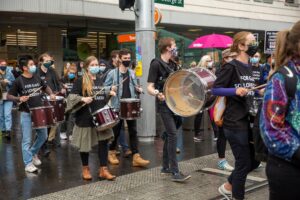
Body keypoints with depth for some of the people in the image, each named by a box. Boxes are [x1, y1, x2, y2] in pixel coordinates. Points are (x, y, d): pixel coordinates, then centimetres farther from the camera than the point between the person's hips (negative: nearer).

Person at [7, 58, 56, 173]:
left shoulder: (37, 78, 4)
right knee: (27, 140, -2)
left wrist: (51, 94, 3)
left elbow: (45, 87, 22)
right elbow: (9, 96, -8)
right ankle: (28, 164, 7)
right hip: (26, 113, -5)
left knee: (43, 136, 14)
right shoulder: (19, 81, -10)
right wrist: (19, 99, -25)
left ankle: (33, 153, 37)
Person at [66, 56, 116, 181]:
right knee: (85, 144, 6)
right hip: (86, 118, -5)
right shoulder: (80, 81, -8)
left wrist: (110, 92, 6)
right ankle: (85, 169, 24)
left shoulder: (100, 80, 11)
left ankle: (103, 170, 8)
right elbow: (72, 96, -12)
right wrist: (82, 98, -28)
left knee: (103, 142, 1)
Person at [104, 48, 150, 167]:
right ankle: (112, 153, 27)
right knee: (116, 131, 7)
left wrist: (138, 89, -3)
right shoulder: (112, 73, -4)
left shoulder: (132, 73, 10)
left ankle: (136, 157, -1)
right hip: (117, 106, -4)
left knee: (133, 131, 0)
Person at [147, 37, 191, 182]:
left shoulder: (173, 64, 13)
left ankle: (166, 167, 22)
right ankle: (175, 172, -13)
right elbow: (149, 87, -16)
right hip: (164, 104, -8)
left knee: (169, 134, 12)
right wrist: (157, 93, -36)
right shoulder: (156, 64, -12)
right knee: (173, 134, -15)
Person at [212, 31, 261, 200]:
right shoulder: (231, 67, -12)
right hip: (235, 122, -8)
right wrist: (235, 91, -26)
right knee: (244, 163, 0)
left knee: (255, 160, 14)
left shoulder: (251, 68, 12)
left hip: (249, 120, 9)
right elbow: (215, 89, -14)